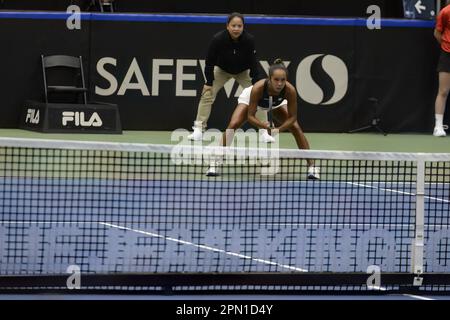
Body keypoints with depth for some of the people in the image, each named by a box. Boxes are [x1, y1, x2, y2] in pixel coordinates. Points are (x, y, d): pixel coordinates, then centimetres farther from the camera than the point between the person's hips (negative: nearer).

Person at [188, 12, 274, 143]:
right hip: (221, 70, 0)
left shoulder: (249, 40, -30)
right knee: (207, 94, -13)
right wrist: (209, 82, -18)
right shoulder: (218, 39, -31)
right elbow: (210, 62, -20)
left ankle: (264, 132, -3)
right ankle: (198, 130, -7)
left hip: (243, 72, 0)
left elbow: (253, 63, -21)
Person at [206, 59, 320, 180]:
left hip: (277, 104, 2)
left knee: (296, 128, -13)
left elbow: (292, 117, -26)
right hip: (250, 99, -1)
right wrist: (264, 126, -49)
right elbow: (250, 116, -32)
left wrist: (278, 130, -41)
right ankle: (216, 164, -6)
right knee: (232, 126, -18)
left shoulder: (290, 90, -39)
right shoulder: (258, 88, -43)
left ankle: (311, 166, -1)